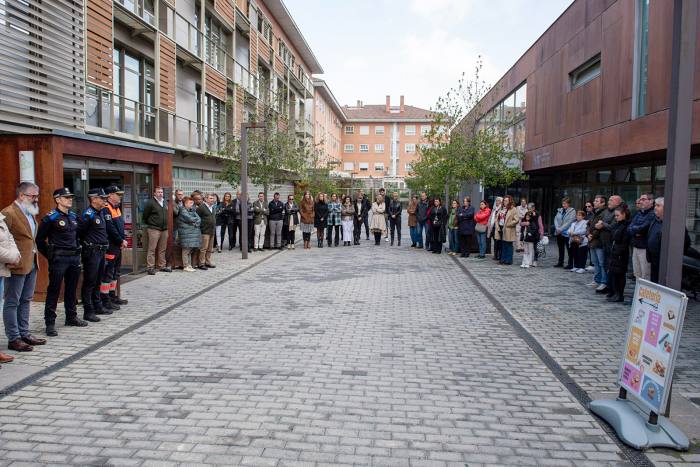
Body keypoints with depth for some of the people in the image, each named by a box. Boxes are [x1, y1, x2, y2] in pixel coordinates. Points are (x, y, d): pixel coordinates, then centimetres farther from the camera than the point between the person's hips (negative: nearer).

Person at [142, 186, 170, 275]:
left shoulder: (165, 202, 14)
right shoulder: (151, 203, -8)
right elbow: (145, 216, -4)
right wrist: (149, 224, 3)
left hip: (164, 229, 7)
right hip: (154, 229, -7)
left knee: (162, 249, 12)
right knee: (152, 249, -6)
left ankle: (162, 266, 19)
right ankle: (150, 267, -3)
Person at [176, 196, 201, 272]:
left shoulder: (192, 210, 18)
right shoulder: (183, 210, -7)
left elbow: (199, 220, 10)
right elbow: (190, 219, -17)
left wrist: (196, 223, -10)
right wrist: (196, 219, 1)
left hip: (193, 232, 8)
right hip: (186, 233, -8)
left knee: (190, 250, 11)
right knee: (186, 250, -4)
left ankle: (189, 265, 16)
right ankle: (185, 266, 0)